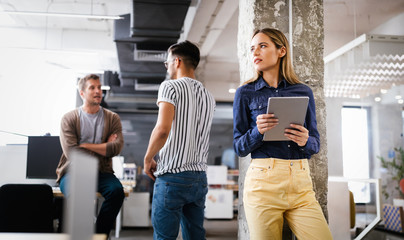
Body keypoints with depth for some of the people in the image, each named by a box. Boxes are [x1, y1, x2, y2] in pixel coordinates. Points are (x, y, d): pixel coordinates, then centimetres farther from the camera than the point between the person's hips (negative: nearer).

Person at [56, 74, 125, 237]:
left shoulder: (112, 118, 10)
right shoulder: (69, 118, 4)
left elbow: (116, 148, -6)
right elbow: (72, 153, -9)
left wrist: (85, 145, -8)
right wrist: (104, 147, -3)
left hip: (101, 172, 2)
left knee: (117, 190, -29)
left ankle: (99, 234, -12)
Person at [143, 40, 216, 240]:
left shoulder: (171, 87, -6)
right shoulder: (208, 96, 15)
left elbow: (162, 129, -19)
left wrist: (148, 159, -5)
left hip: (172, 175, -7)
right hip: (200, 177, 7)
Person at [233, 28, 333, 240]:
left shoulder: (303, 92, 11)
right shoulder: (245, 93, 5)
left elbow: (316, 144, 13)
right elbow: (239, 147, 4)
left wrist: (306, 141, -10)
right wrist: (258, 132, -15)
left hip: (300, 183, 2)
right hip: (263, 182, -2)